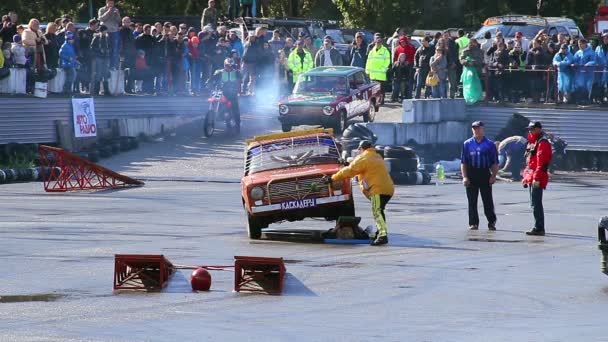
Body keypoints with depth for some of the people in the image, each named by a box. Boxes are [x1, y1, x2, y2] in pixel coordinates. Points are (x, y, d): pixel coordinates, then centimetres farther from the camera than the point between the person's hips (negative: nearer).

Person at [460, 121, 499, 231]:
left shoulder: (490, 144, 6)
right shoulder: (467, 144, 9)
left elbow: (495, 162, 5)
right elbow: (463, 162, 7)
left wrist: (493, 176, -5)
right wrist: (464, 177, -3)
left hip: (485, 174, -1)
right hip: (471, 174, 1)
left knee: (487, 200, -1)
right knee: (472, 201, 4)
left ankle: (491, 222, 8)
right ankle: (473, 223, 10)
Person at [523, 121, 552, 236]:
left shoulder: (542, 143, -13)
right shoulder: (532, 142, 20)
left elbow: (540, 162, -20)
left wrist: (536, 178, -25)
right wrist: (526, 176, 22)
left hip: (537, 178, -10)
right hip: (531, 177, 10)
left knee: (536, 204, -10)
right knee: (535, 204, 13)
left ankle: (539, 228, -9)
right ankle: (538, 228, 19)